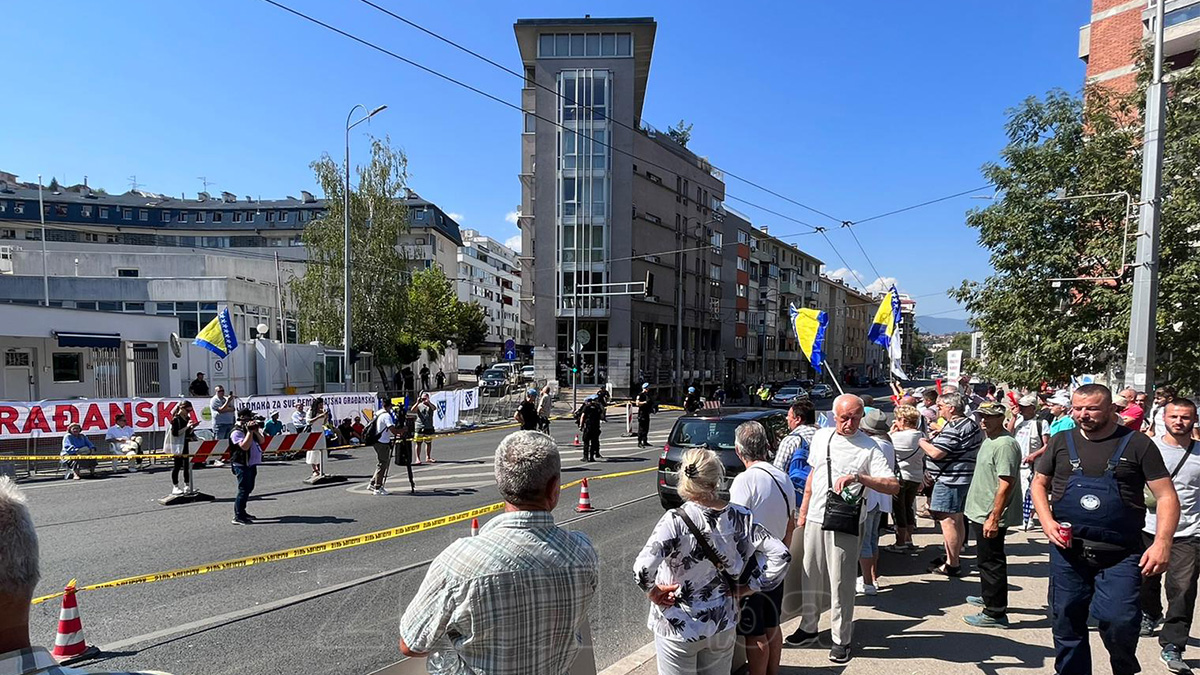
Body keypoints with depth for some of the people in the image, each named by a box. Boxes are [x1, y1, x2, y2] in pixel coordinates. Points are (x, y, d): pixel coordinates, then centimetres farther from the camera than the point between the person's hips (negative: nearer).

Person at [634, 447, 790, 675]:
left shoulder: (676, 521, -24)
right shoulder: (740, 517, -10)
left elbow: (643, 569, -33)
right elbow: (781, 556, -9)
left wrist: (653, 592, -15)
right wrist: (749, 588, -2)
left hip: (679, 627, -4)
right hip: (723, 624, 4)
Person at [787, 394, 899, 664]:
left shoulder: (868, 447, -11)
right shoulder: (821, 436, 5)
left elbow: (894, 486, -18)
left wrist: (859, 477, -32)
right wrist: (803, 510, 18)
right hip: (815, 519, 5)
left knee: (840, 584, 4)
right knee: (810, 578, 15)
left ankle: (841, 640, 21)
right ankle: (808, 628, 32)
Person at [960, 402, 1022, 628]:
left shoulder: (1005, 444, -20)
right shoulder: (990, 440, 12)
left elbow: (1005, 485, -24)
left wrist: (993, 518, -25)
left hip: (991, 516, -10)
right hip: (981, 513, 10)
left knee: (991, 562, -2)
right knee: (986, 560, 23)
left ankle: (995, 613, 8)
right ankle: (988, 598, 39)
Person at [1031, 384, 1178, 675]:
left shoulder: (1137, 444, -1)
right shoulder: (1061, 441, 6)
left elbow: (1167, 497, -3)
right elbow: (1039, 483, 13)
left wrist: (1162, 542, -15)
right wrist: (1047, 521, -2)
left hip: (1120, 553, -2)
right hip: (1067, 550, 3)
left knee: (1118, 622, -11)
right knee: (1066, 624, 10)